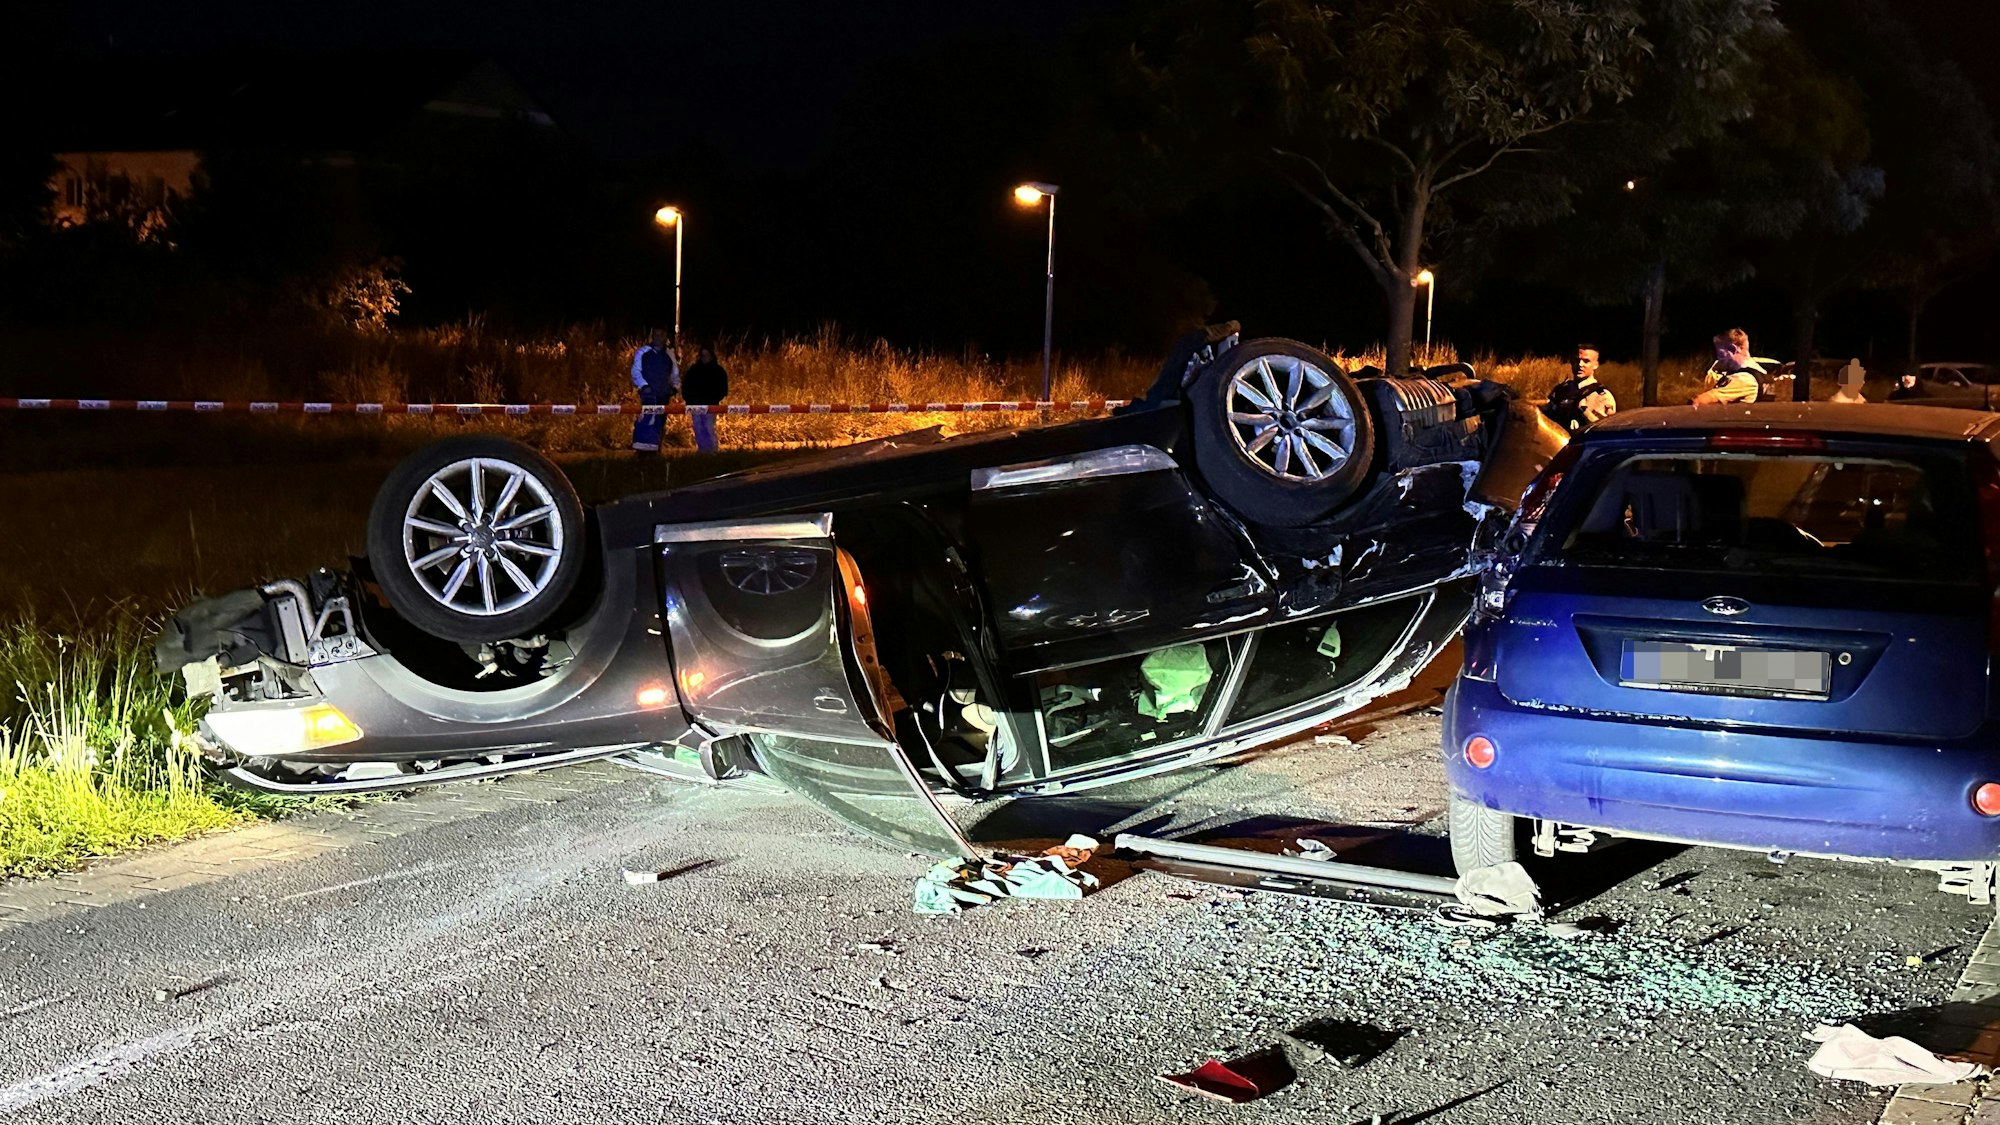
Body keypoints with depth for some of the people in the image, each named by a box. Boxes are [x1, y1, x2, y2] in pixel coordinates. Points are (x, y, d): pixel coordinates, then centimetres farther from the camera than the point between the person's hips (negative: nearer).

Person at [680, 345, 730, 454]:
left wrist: (715, 400, -8)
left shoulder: (718, 370, 4)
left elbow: (723, 389, 4)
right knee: (698, 430, 2)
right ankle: (702, 452, 8)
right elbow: (685, 386, 13)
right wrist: (688, 400, 1)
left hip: (711, 406, -3)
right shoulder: (694, 370, 10)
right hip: (695, 405, 3)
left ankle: (712, 452, -8)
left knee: (709, 428, -11)